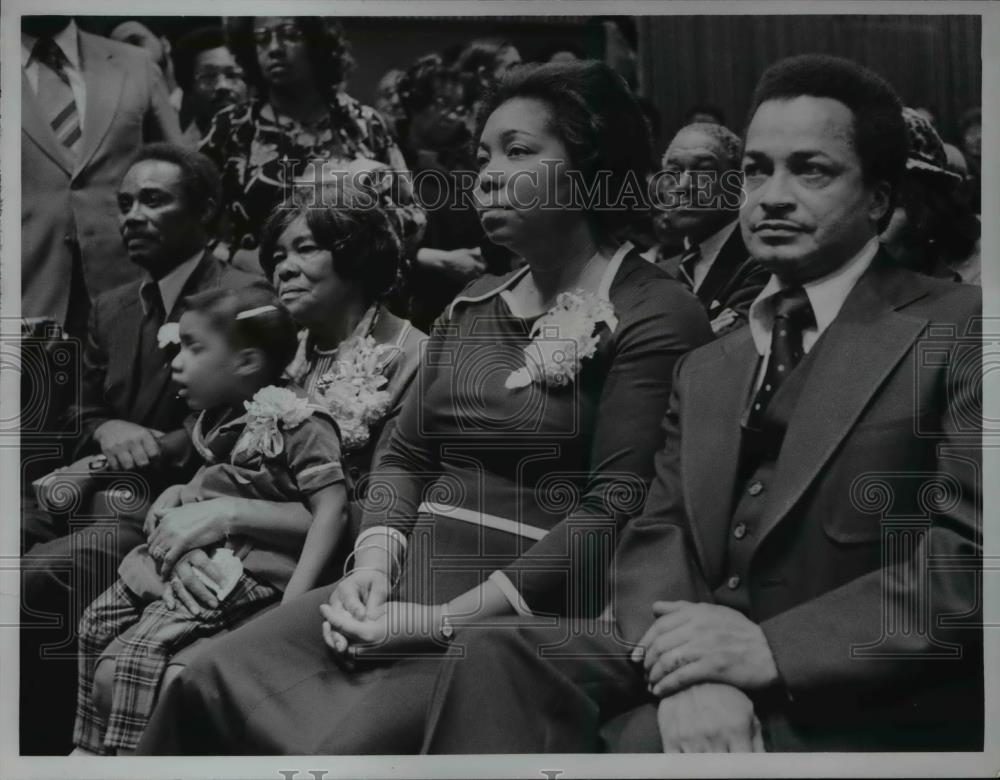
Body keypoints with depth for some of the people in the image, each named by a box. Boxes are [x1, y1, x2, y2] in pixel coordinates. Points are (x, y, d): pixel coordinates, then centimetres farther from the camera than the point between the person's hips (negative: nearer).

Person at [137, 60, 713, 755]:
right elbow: (406, 455, 16)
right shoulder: (472, 306, 17)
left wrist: (450, 619, -18)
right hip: (409, 591, 6)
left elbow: (619, 504, -14)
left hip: (528, 616, -6)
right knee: (202, 688, -12)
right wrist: (374, 564, -5)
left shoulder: (656, 314, -6)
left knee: (350, 743, -27)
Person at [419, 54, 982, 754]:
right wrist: (689, 668, -14)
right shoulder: (709, 368, 18)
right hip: (707, 684, 5)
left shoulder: (960, 334, -3)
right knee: (495, 657, -18)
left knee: (635, 741, -29)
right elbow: (657, 535, 7)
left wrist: (773, 648, -20)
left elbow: (975, 556, -14)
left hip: (867, 708, -5)